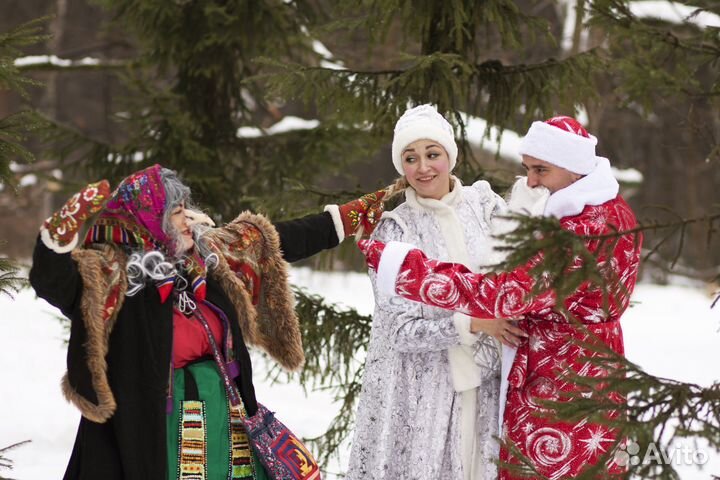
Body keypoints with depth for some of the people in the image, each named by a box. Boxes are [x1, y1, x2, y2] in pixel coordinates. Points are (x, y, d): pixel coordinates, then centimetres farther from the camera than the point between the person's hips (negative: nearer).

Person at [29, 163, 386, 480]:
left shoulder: (208, 258, 9)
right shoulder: (114, 276, -12)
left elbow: (277, 243, 21)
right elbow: (52, 282, -28)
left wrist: (349, 218, 26)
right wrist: (65, 228, -44)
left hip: (224, 424, 7)